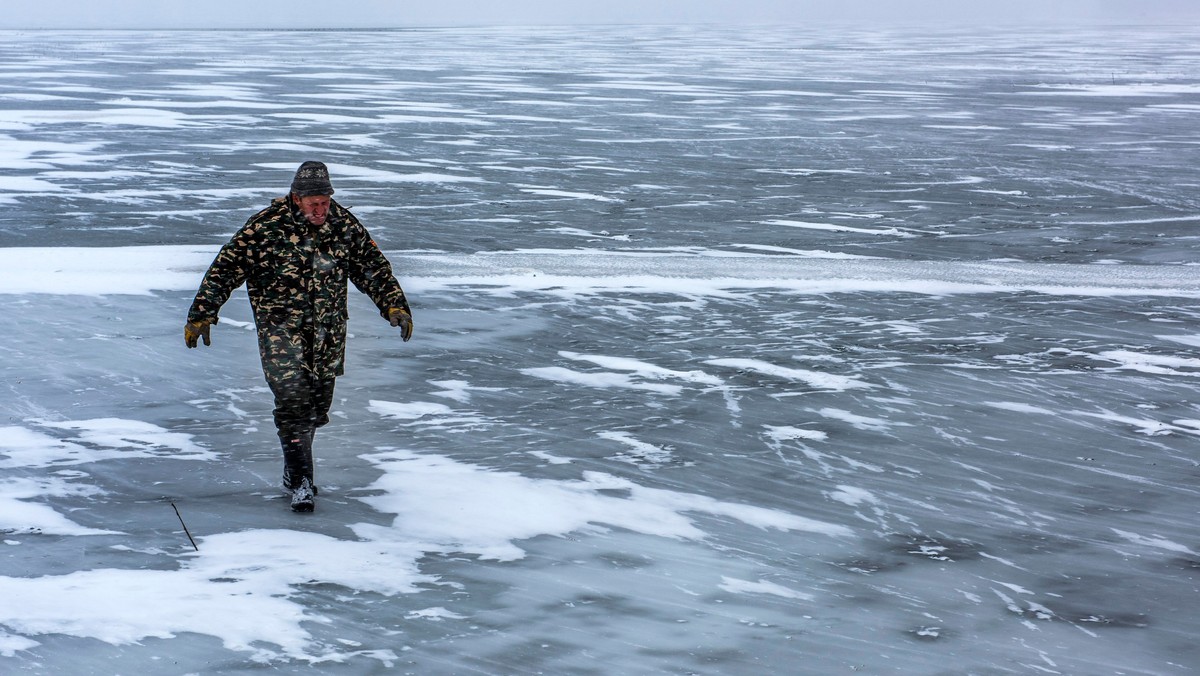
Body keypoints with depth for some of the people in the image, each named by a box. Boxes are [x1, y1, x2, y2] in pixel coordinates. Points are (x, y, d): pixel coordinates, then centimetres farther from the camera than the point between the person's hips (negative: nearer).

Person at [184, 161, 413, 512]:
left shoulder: (344, 223, -1)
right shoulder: (265, 226, -13)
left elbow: (372, 265, 8)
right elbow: (227, 268, -9)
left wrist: (394, 305, 0)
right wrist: (202, 315, -9)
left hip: (328, 332, 4)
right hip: (281, 328, -4)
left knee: (317, 404, 10)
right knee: (293, 401, -14)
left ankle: (294, 471, 27)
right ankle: (300, 482, -9)